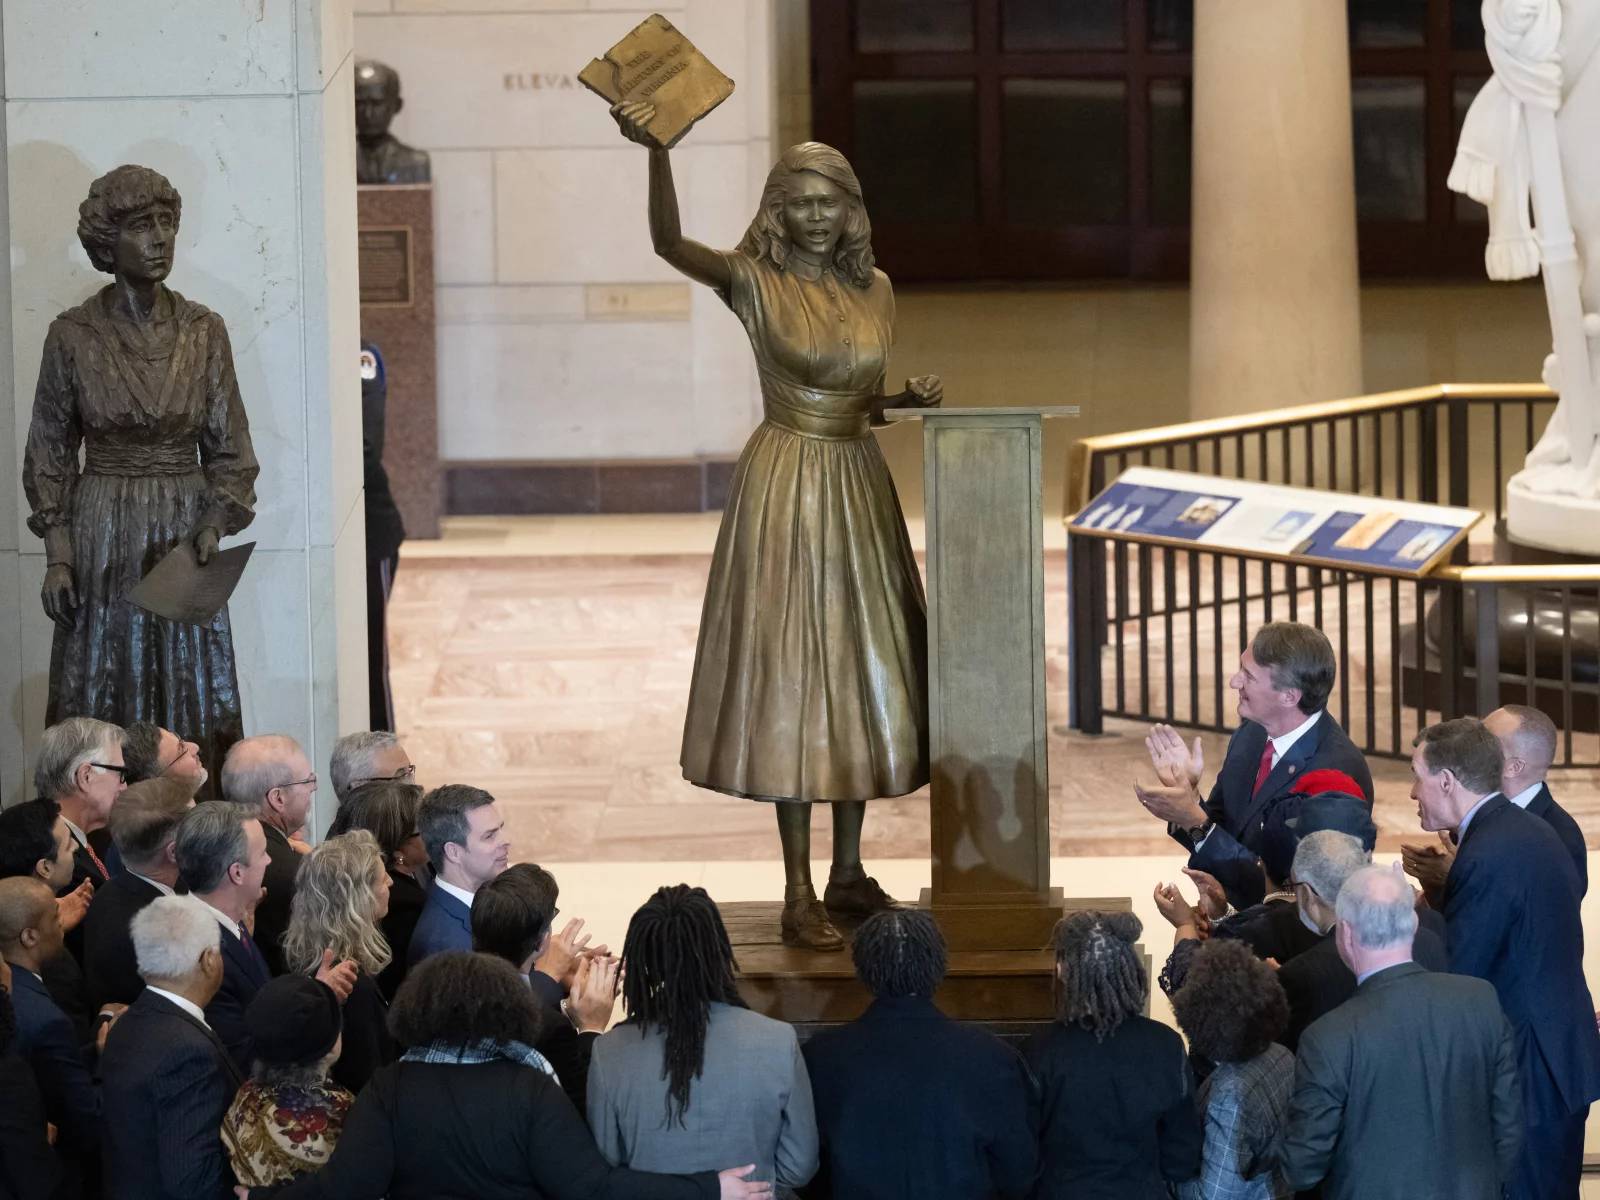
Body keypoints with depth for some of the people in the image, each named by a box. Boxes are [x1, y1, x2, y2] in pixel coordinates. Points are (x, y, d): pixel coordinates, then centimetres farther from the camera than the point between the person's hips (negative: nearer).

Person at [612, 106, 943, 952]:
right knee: (791, 673, -5)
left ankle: (848, 873, 21)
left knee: (862, 667, 10)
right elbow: (671, 243, -26)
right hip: (786, 490, -6)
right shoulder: (754, 282, -7)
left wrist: (912, 399, -1)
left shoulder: (874, 289, 9)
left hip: (860, 486, 6)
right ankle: (799, 893, -3)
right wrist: (658, 151, -40)